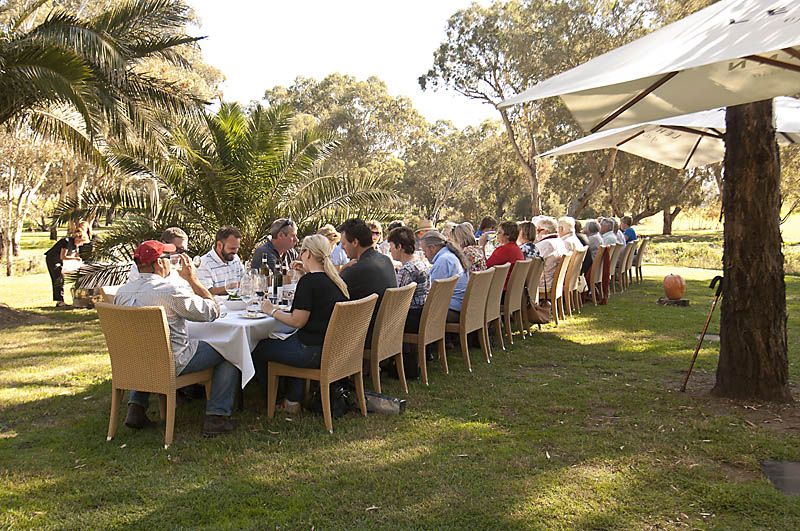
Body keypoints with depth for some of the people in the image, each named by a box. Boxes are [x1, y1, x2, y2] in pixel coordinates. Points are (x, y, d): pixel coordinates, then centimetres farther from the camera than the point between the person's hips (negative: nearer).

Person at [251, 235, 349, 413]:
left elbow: (297, 321, -16)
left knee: (258, 349, 8)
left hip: (315, 352, -9)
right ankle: (293, 400, 27)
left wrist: (272, 311, -3)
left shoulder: (308, 281, -17)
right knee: (290, 341, 32)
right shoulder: (335, 280, 8)